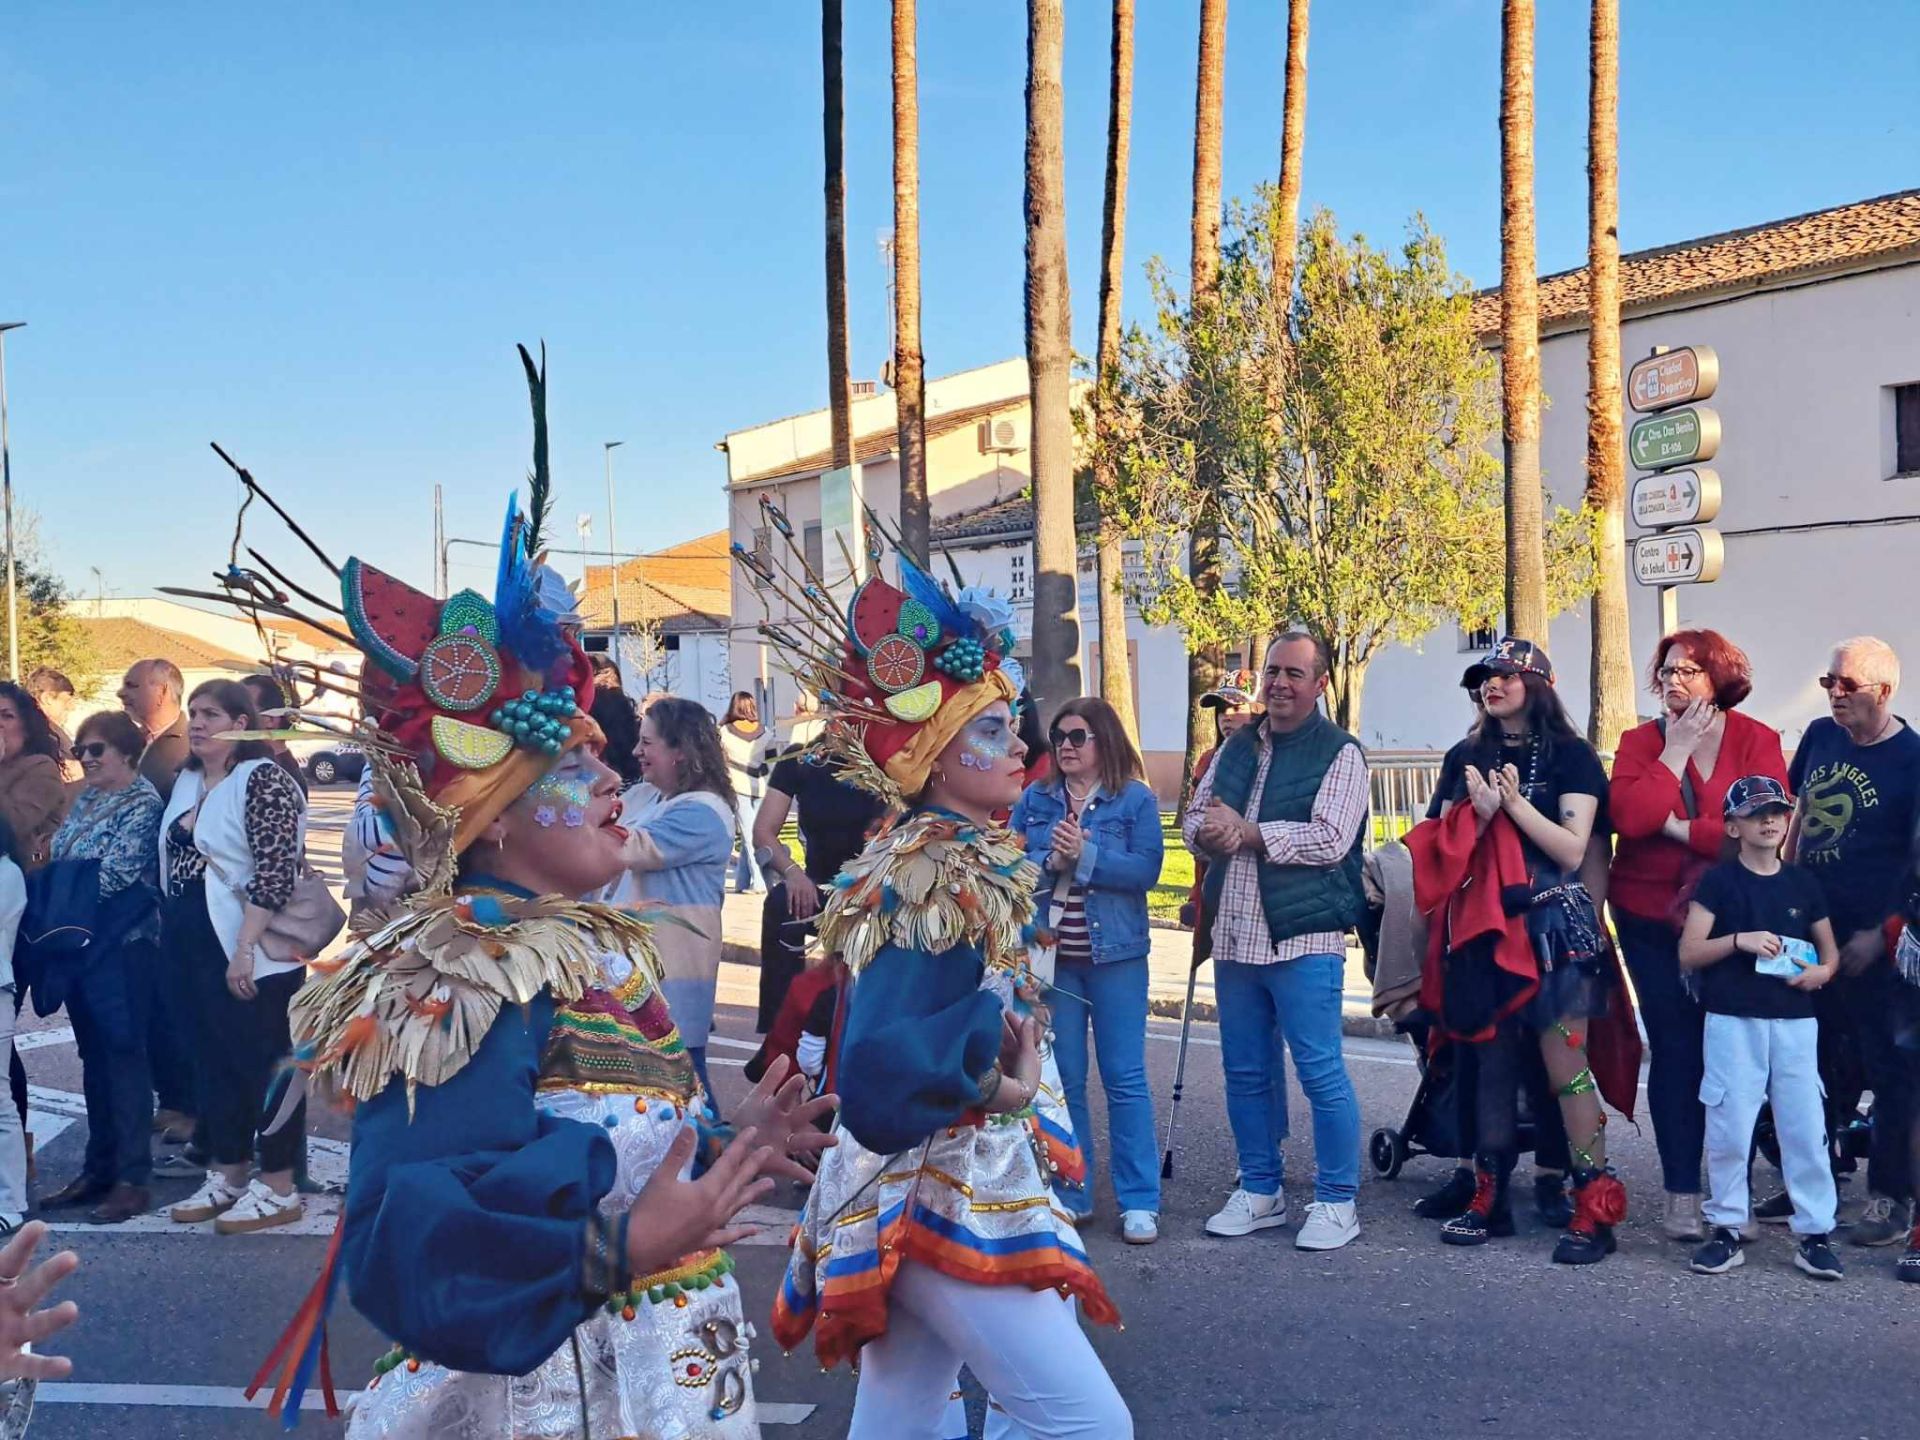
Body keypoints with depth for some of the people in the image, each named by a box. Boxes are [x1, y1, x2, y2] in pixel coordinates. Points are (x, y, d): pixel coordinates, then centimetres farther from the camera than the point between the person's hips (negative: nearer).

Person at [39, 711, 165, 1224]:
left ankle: (132, 1178, 2)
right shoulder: (85, 799, 15)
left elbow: (114, 874, -17)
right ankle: (98, 1167, 22)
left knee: (124, 1057, -4)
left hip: (122, 945, -8)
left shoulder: (142, 802, -10)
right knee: (94, 1057, 13)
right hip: (80, 942, 8)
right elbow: (56, 858, 16)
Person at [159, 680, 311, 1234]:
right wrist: (174, 935, 15)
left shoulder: (263, 779, -13)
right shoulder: (188, 782, 13)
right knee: (213, 1061, 14)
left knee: (265, 1063, -1)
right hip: (194, 946, 8)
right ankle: (226, 1176, 24)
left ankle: (279, 1188, 7)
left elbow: (276, 873, -19)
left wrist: (245, 949, -23)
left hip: (249, 950, -8)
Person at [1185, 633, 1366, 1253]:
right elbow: (1195, 818, 14)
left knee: (1321, 1072, -3)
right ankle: (1259, 1190, 27)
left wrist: (1244, 833, -14)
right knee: (1244, 1073, 13)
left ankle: (1337, 1201, 10)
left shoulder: (1340, 753, -4)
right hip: (1234, 937, 7)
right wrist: (1209, 831, -10)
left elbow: (1329, 840, -16)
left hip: (1302, 940, -6)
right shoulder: (1237, 748, 16)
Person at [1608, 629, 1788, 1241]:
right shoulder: (1641, 741, 4)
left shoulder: (1757, 740, 0)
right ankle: (1681, 1193, 9)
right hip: (1653, 919, 0)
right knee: (1675, 1049, 1)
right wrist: (1675, 752, -11)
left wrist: (1677, 827, -12)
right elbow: (1628, 816, -15)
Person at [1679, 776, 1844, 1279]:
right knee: (1728, 1128, 0)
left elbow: (1830, 950, 18)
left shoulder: (1803, 883, 10)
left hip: (1794, 1021, 3)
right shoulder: (1719, 881, 1)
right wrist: (1739, 940, -17)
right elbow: (1688, 953, -3)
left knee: (1806, 1127, 1)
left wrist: (1822, 971, -4)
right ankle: (1727, 1229, 11)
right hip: (1733, 1021, -2)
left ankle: (1815, 1233, 11)